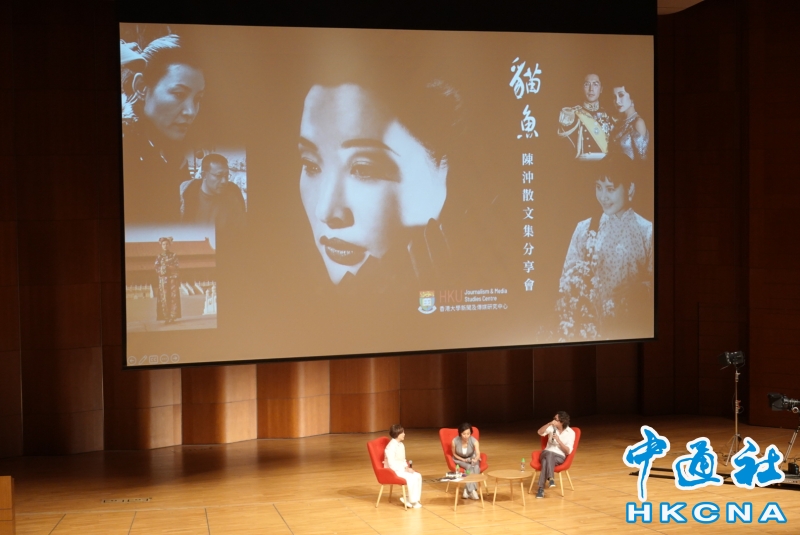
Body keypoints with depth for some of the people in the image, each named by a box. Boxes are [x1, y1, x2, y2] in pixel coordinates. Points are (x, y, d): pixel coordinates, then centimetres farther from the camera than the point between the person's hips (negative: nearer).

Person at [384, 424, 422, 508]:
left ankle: (414, 499, -3)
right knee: (411, 478, -26)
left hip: (402, 468, 9)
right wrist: (404, 469, -21)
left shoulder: (401, 445, 10)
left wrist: (407, 467, -3)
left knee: (418, 476, -7)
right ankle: (412, 501, -11)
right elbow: (392, 463, -23)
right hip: (393, 470, -9)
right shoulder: (391, 447, -19)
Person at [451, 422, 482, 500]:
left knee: (476, 467, -31)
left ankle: (467, 490, -29)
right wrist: (463, 460, -20)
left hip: (472, 458, 1)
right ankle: (472, 490, -31)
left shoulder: (474, 441, -24)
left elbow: (478, 453, -36)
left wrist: (475, 459, -58)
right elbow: (454, 454, -7)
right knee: (469, 467, -31)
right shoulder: (455, 441, -24)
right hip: (459, 459, -1)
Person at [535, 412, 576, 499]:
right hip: (547, 453, 2)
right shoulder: (552, 427, 5)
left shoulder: (570, 433, -3)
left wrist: (558, 440, -19)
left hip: (560, 457, -2)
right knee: (549, 454, -36)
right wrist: (549, 423, -19)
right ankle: (551, 479, -46)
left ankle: (541, 488, -43)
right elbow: (540, 432, -9)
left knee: (546, 461, -35)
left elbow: (568, 451, -8)